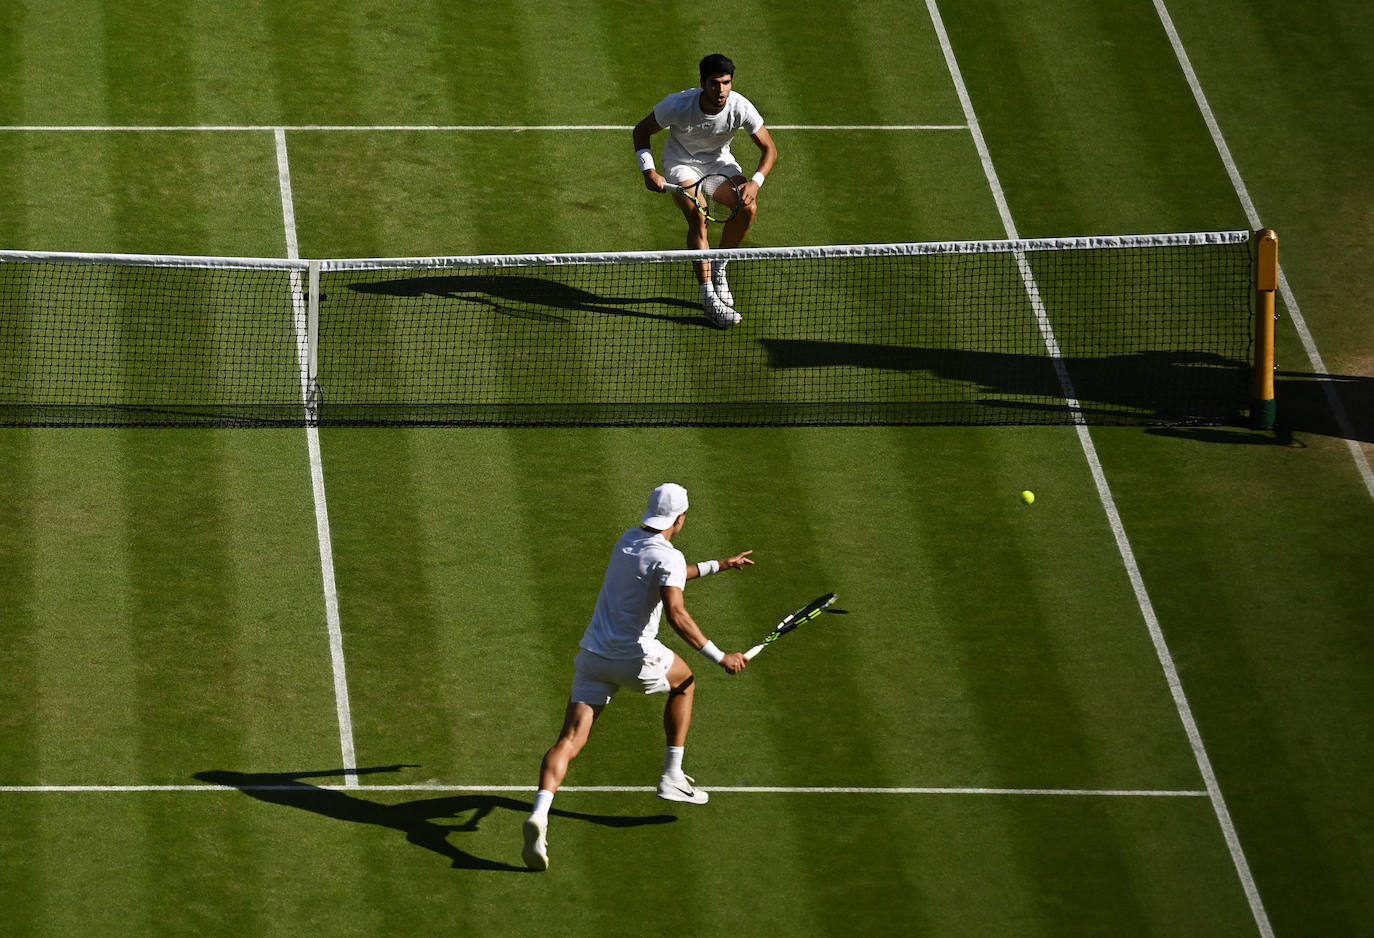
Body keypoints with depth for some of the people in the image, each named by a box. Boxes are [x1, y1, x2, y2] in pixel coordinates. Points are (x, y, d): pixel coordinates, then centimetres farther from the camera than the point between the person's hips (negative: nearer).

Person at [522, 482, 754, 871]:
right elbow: (676, 614, -27)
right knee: (683, 681, 27)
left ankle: (539, 815, -27)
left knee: (570, 740, -4)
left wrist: (719, 565, 39)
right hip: (635, 656, -5)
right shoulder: (668, 557, -13)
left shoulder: (627, 540, 12)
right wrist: (720, 657, -23)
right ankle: (672, 777, 28)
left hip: (592, 654, 5)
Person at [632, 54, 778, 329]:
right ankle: (709, 297, -26)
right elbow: (642, 130, -13)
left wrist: (755, 182, -32)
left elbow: (769, 148, -15)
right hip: (681, 161, -3)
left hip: (719, 160, 3)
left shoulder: (740, 107, -26)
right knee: (698, 219, -26)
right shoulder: (678, 105, -30)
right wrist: (649, 171, -25)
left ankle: (718, 268, 7)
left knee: (748, 208, -20)